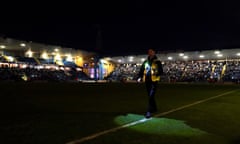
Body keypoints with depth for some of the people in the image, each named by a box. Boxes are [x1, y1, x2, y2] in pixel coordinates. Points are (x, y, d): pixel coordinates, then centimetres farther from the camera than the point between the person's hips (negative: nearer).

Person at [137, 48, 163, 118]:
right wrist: (140, 77, -5)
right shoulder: (145, 62, 11)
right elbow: (141, 70, 11)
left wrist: (156, 73, -26)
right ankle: (154, 108, 35)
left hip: (154, 81, -5)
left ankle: (149, 112, -9)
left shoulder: (157, 62, -2)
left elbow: (161, 71, -6)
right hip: (147, 81, 5)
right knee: (150, 96, 16)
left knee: (151, 96, -12)